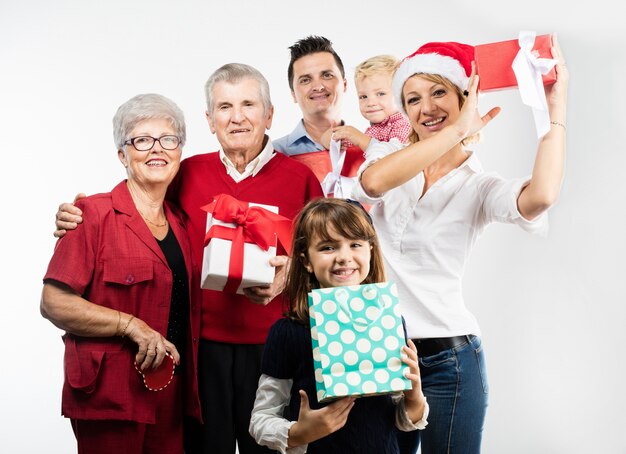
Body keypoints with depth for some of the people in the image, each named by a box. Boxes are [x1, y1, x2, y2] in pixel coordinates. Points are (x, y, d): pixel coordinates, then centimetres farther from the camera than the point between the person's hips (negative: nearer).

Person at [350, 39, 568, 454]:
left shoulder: (480, 187, -2)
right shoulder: (386, 155, 4)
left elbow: (541, 197, -26)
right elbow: (373, 183, -22)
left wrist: (556, 106, -17)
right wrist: (458, 130, -21)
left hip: (448, 358, -2)